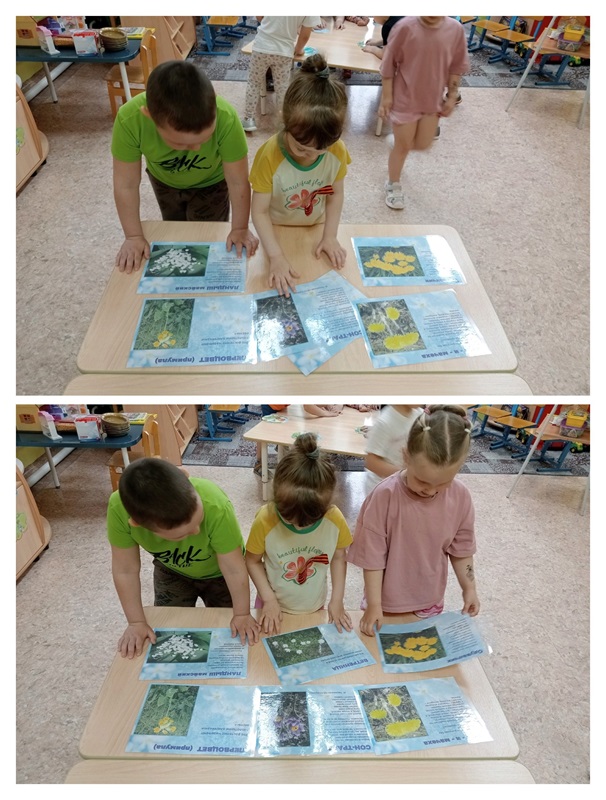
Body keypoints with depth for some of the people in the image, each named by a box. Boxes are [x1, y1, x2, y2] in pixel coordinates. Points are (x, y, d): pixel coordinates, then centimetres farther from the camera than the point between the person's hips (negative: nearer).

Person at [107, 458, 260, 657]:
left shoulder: (216, 507, -45)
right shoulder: (119, 509, -38)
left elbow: (234, 570, -29)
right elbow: (126, 571, -21)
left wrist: (242, 614, -16)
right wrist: (137, 622, -13)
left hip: (218, 572, -1)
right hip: (171, 571, 2)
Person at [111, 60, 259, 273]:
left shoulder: (226, 118, -44)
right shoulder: (130, 120, -40)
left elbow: (238, 182, -31)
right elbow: (126, 185, -26)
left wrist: (240, 229, -22)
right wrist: (134, 236, -20)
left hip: (211, 182, -2)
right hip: (164, 181, 2)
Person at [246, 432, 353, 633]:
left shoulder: (335, 519, -23)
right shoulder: (266, 520, -28)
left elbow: (338, 558, -5)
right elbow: (253, 561, -11)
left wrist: (337, 600, -8)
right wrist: (268, 599, -17)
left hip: (314, 609, 1)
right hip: (274, 608, -1)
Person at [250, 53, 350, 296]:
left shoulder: (337, 151, -22)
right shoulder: (270, 156, -33)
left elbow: (336, 194, -7)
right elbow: (260, 212, -28)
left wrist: (330, 236, -16)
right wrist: (276, 256, -36)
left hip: (315, 228, 3)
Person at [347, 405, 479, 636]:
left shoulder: (460, 496, -15)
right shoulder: (384, 496, -26)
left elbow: (461, 547, 1)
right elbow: (372, 555, -18)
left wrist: (469, 588, 6)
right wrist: (374, 605, -14)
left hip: (431, 599, 3)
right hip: (387, 599, -2)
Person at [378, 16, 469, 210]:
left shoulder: (455, 29, -9)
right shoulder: (405, 27, -19)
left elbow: (456, 67, 2)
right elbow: (388, 64, -11)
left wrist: (452, 96, 2)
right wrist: (386, 96, -9)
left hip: (433, 100, 4)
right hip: (405, 99, -4)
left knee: (423, 144, 15)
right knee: (402, 146, 6)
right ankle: (393, 185, 29)